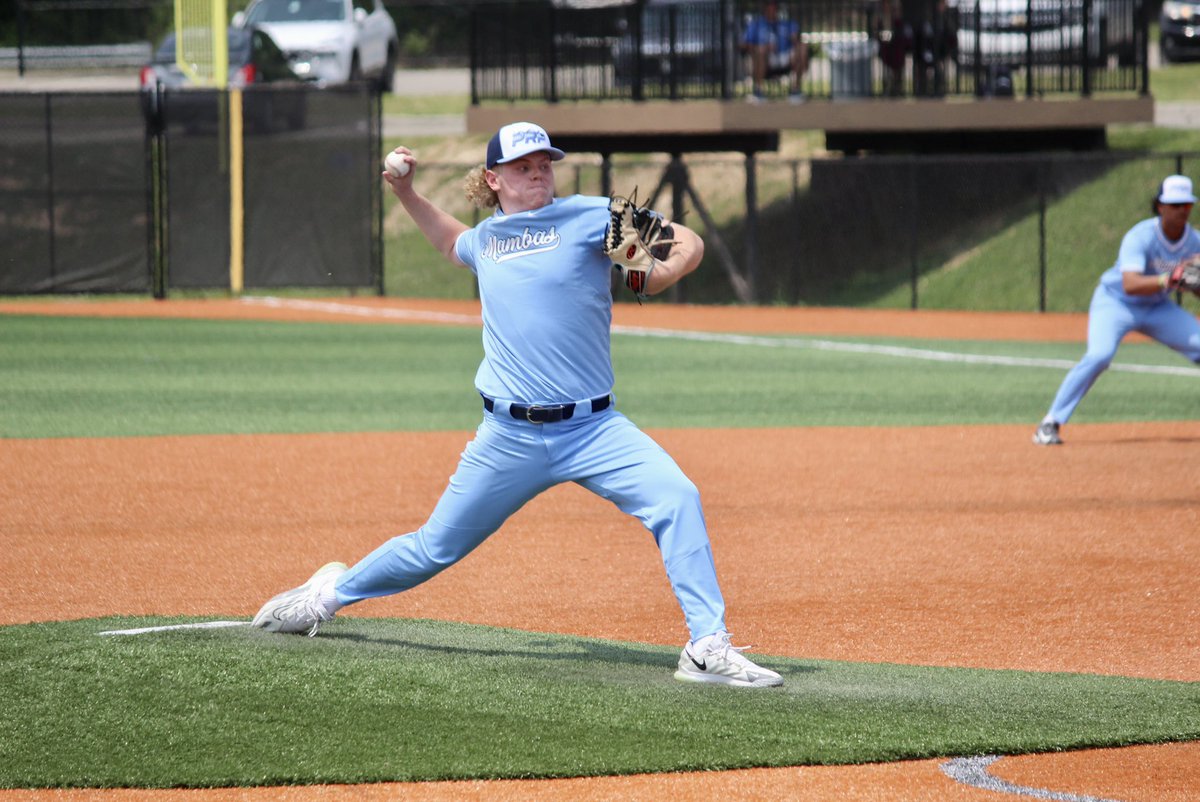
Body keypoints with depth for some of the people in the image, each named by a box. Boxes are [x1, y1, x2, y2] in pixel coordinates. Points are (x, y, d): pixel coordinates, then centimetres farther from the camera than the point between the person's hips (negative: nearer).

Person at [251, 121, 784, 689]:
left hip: (591, 430, -2)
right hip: (509, 439, 2)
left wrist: (655, 276, -23)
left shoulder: (588, 216, -1)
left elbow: (688, 245, -3)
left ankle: (708, 648, -24)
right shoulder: (486, 237, 13)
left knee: (677, 499, -25)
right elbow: (452, 244, 39)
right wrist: (406, 195, 27)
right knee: (436, 549, 10)